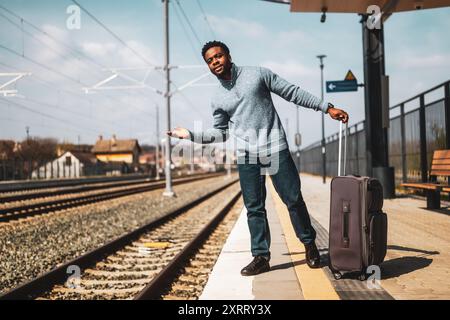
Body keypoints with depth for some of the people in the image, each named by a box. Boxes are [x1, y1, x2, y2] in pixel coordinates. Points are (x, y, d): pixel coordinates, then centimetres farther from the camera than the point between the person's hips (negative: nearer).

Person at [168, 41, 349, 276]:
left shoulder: (258, 74, 3)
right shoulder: (217, 98, 12)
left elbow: (293, 93, 5)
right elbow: (221, 132, 20)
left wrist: (326, 107, 2)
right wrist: (191, 135, 9)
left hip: (275, 148, -3)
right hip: (246, 156, 3)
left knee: (293, 199, 0)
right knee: (254, 208, 2)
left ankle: (309, 244, 18)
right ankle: (261, 257, 10)